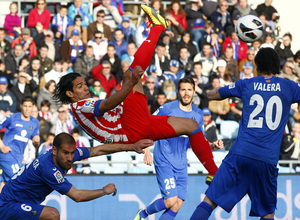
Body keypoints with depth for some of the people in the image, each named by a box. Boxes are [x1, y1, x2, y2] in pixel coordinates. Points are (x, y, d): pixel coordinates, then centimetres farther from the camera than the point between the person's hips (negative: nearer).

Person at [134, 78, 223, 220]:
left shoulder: (198, 114, 7)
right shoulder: (167, 108, -9)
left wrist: (213, 145, -7)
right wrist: (147, 151, -14)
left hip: (181, 164, 5)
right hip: (164, 161, -5)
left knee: (177, 205, -1)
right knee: (171, 200, -16)